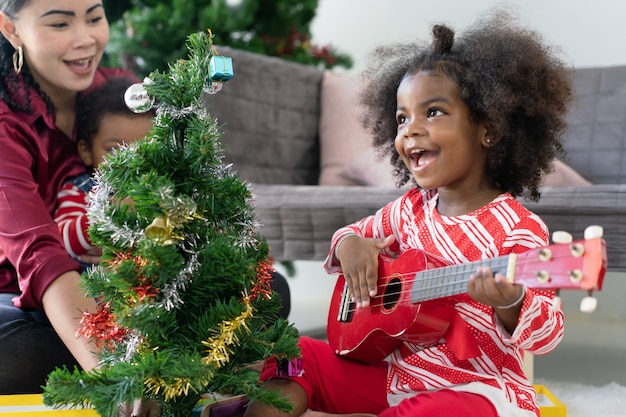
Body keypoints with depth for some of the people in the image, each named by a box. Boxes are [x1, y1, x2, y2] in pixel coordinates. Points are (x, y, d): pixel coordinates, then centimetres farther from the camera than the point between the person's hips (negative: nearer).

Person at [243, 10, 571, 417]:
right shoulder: (410, 209, 3)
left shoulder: (516, 228, -16)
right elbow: (356, 232, 20)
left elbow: (545, 335, -17)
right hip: (394, 375, 6)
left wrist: (510, 304, -41)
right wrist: (349, 244, -5)